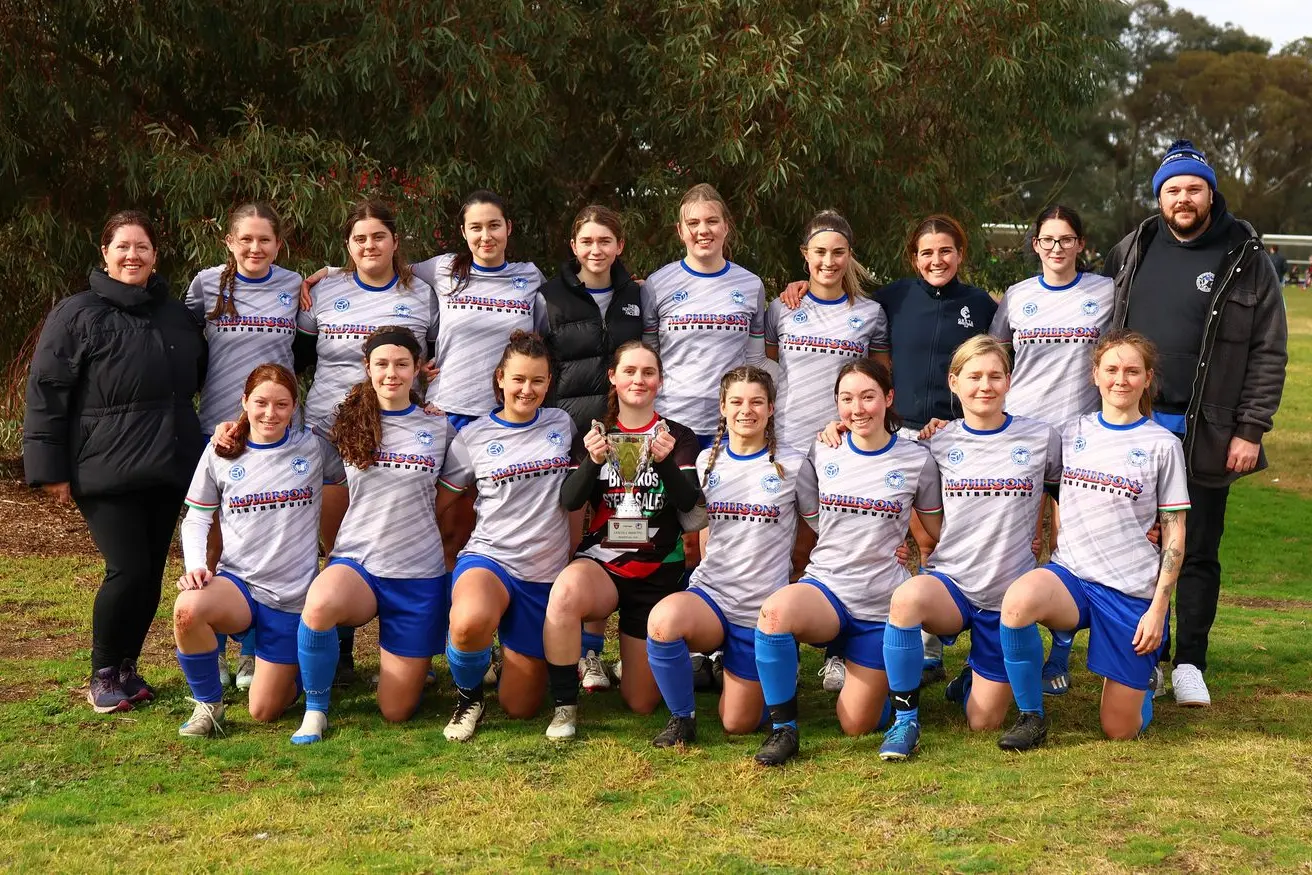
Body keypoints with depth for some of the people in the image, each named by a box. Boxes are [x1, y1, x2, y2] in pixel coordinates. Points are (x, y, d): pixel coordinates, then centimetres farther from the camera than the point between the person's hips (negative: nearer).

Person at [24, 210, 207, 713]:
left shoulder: (178, 315, 12)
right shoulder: (76, 316, -3)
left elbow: (199, 378, 25)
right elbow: (46, 394, -5)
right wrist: (50, 469, -9)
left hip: (168, 467, 5)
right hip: (105, 469, -5)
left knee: (152, 572, 7)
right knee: (128, 569, -11)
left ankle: (127, 667, 24)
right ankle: (104, 676, 8)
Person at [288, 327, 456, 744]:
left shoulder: (439, 428, 6)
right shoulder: (349, 424, 5)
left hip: (418, 573, 0)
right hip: (357, 562, 0)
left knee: (396, 712, 0)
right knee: (320, 604, -39)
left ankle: (413, 659, 36)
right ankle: (315, 710, -14)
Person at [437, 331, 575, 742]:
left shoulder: (562, 424, 7)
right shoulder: (474, 436, 1)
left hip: (546, 573, 2)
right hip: (489, 558, -2)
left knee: (519, 706, 3)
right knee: (469, 622, -42)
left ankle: (516, 655, 39)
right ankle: (468, 697, -8)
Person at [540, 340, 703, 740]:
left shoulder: (679, 437, 2)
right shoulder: (594, 434, 5)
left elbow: (689, 503, -11)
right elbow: (569, 501, -7)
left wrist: (665, 462, -30)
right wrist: (593, 461, -26)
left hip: (658, 572, 0)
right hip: (601, 561, 0)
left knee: (642, 703, 2)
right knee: (565, 592, -39)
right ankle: (564, 706, -21)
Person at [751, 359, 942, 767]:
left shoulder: (916, 459, -1)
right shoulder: (822, 453, 4)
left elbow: (939, 531, 9)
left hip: (882, 604, 0)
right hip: (825, 586, 1)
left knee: (856, 726, 3)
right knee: (775, 611, -37)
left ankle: (877, 677, 39)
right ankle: (783, 728, -18)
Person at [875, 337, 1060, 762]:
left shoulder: (1040, 438, 1)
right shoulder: (938, 442, 2)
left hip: (1009, 595, 0)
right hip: (949, 583, 0)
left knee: (984, 722, 1)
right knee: (907, 597, -38)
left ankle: (975, 677, 39)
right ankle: (905, 719, -20)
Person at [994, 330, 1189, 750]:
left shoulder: (1162, 445, -1)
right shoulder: (1073, 435, 7)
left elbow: (1174, 535, 0)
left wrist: (1158, 608, -7)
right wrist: (1054, 569, 6)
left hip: (1133, 590, -2)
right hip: (1073, 574, 2)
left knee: (1120, 729, 0)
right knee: (1018, 601, -35)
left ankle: (1142, 670, 35)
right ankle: (1030, 716, -14)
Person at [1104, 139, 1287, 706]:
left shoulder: (1246, 260, -3)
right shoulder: (1132, 252, 7)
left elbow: (1269, 353, -4)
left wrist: (1251, 430, -9)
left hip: (1205, 437, -3)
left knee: (1198, 553, 5)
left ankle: (1189, 665, 14)